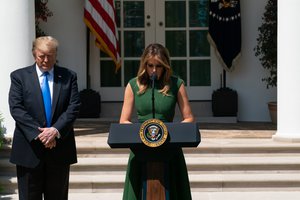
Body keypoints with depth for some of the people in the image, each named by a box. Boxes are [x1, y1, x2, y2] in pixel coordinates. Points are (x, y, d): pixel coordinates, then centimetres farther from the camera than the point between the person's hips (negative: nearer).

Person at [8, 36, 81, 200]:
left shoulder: (68, 76, 7)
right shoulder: (19, 76, 3)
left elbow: (74, 107, -2)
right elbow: (16, 108, -7)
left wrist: (56, 130, -16)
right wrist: (38, 133, -16)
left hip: (59, 147, 1)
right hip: (29, 149, -1)